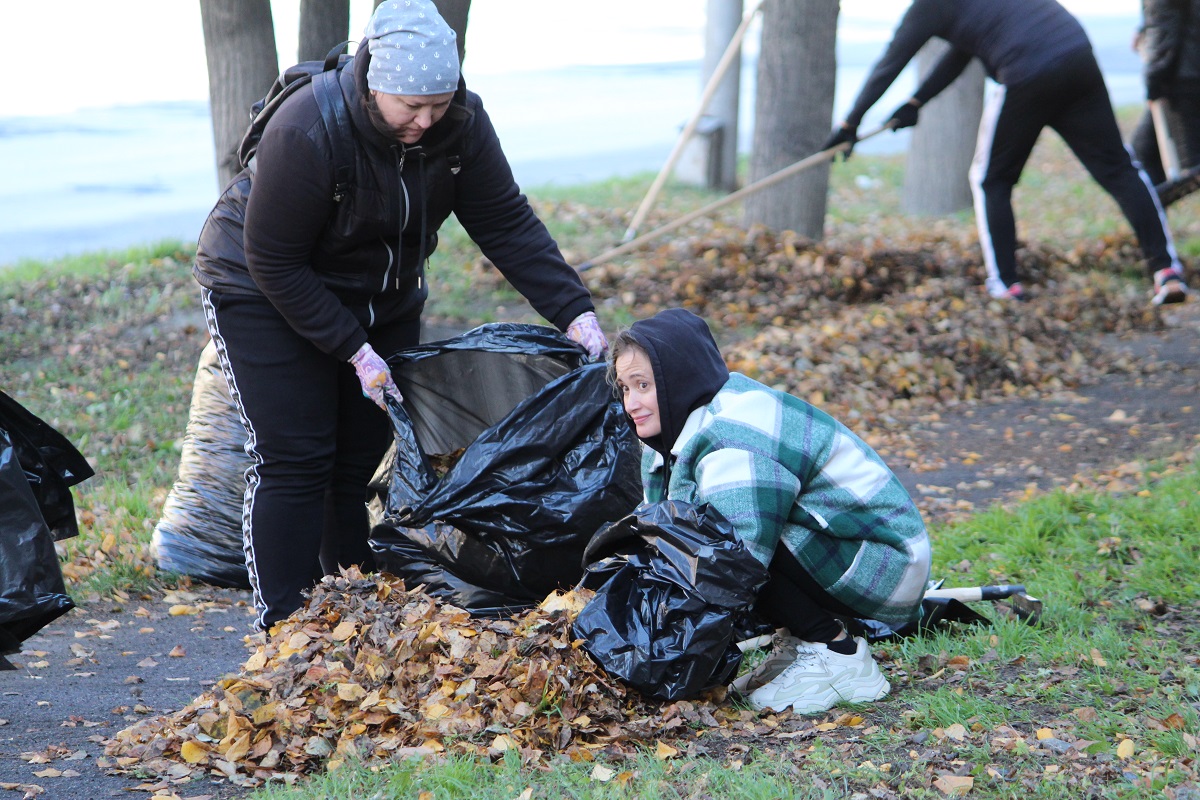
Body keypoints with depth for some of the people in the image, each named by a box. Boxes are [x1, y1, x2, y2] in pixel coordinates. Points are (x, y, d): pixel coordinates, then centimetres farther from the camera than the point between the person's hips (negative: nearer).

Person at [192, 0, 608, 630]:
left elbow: (507, 224, -13)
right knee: (295, 461, -11)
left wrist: (575, 312, -23)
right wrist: (354, 352, -25)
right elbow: (274, 262, -25)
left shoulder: (460, 124, -17)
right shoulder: (305, 134, -33)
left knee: (372, 456, 3)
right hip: (266, 295, -5)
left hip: (381, 299, 5)